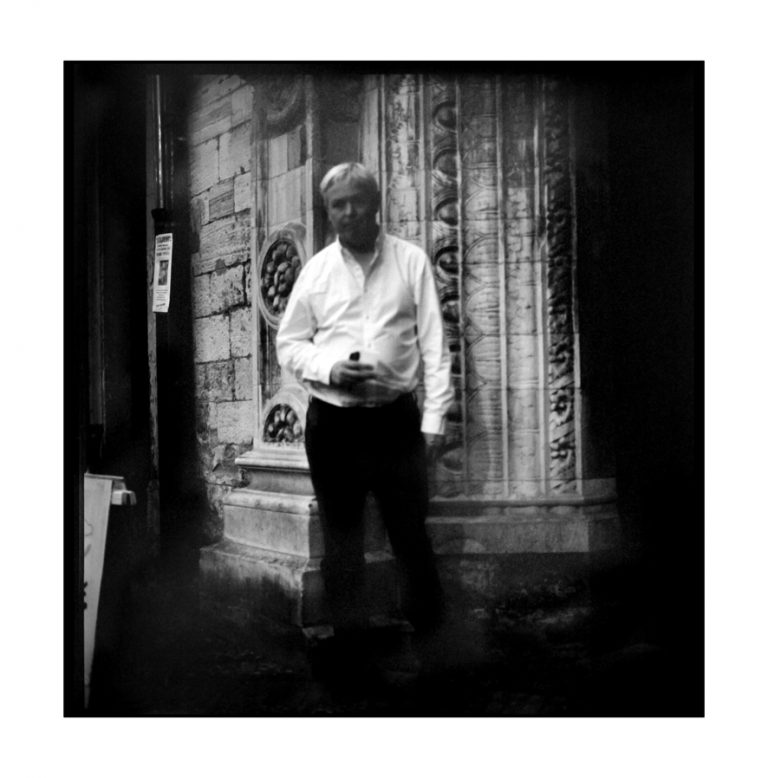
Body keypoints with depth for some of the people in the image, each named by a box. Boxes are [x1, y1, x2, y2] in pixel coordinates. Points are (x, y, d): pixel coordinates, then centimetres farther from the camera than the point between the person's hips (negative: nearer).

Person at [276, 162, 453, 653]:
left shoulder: (411, 262, 2)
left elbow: (435, 345, 0)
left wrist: (435, 416, -7)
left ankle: (431, 632, 18)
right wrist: (329, 369, -9)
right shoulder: (317, 269, 6)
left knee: (411, 533, 3)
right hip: (332, 421, 2)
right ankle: (349, 636, 20)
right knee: (341, 539, 8)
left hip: (395, 417, -1)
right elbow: (290, 343, 10)